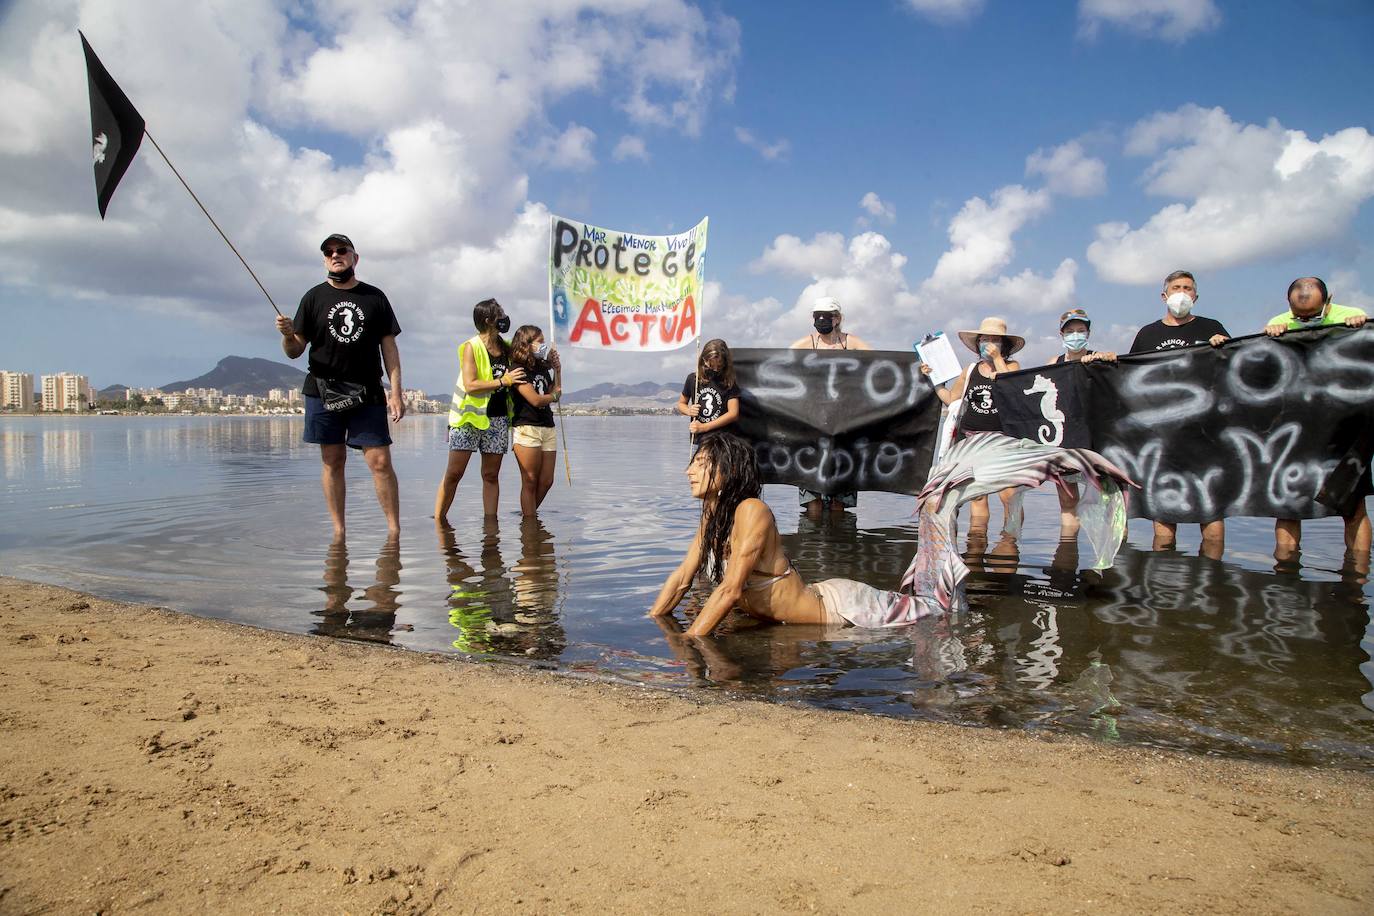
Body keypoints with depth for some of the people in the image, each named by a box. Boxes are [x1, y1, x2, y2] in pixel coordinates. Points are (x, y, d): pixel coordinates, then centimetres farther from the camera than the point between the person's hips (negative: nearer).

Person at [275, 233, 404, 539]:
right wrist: (288, 335, -18)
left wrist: (396, 392, -2)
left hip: (367, 393, -1)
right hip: (323, 392, 1)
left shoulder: (375, 297, 8)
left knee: (380, 461, -6)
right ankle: (338, 531, 10)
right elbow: (295, 351, 6)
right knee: (332, 461, 4)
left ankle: (394, 529, 1)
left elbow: (389, 347, 7)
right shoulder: (313, 298, 8)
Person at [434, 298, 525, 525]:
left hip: (497, 418, 5)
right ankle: (438, 520, 6)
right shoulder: (471, 347, -6)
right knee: (453, 473, -4)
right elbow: (470, 385, -15)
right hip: (469, 416, -5)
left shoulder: (507, 347, 11)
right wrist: (503, 381, -14)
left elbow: (516, 375, 25)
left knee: (491, 475, 6)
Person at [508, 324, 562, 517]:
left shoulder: (542, 367, 15)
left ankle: (528, 515, 24)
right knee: (530, 483, -3)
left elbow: (554, 391, 16)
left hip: (548, 429, 7)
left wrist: (556, 369, 10)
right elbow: (536, 400, -15)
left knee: (546, 481, 8)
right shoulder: (518, 369, -8)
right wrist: (555, 395, 3)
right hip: (527, 429, -7)